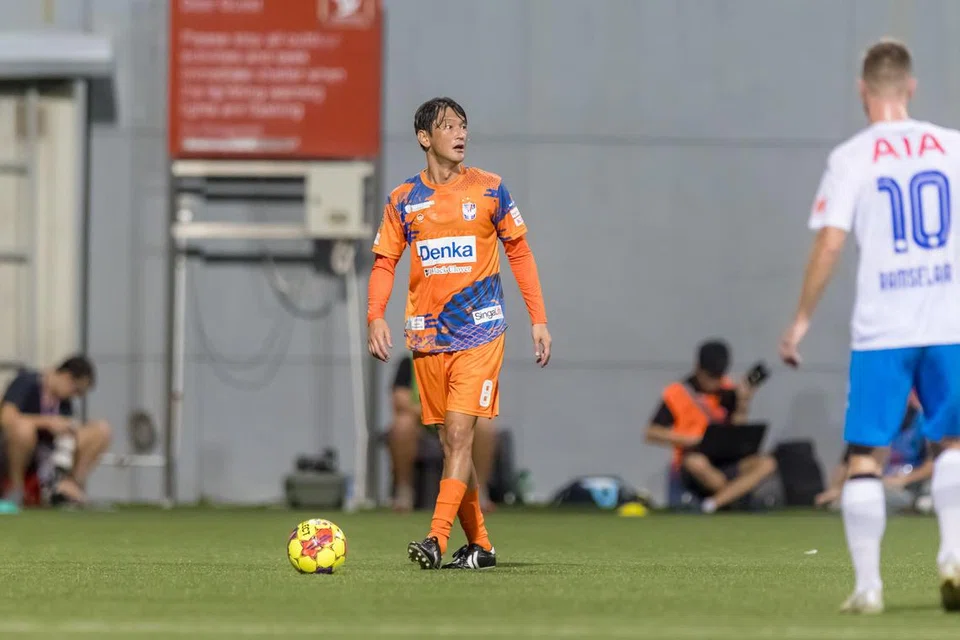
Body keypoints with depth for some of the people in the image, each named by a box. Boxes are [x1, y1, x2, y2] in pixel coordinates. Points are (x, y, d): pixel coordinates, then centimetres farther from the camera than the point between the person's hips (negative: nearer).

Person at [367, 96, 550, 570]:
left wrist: (538, 320, 1)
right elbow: (384, 263, 8)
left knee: (459, 433, -15)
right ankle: (479, 545, 15)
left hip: (479, 333, -3)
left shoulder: (489, 190, 2)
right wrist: (375, 317, -8)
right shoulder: (403, 200, 6)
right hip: (427, 335, 3)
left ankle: (438, 539, -21)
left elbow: (520, 254, 6)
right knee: (450, 441, 6)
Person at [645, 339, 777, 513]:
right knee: (696, 462, -40)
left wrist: (743, 404, -13)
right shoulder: (677, 394, -2)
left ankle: (715, 502, -34)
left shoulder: (727, 391, 8)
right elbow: (651, 434, -5)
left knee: (767, 463, -22)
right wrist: (689, 440, -16)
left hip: (725, 465, 4)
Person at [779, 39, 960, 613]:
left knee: (865, 455, 3)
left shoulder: (851, 158, -2)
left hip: (880, 329, -2)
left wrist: (803, 319, 0)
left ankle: (868, 583, -2)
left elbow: (830, 243, -8)